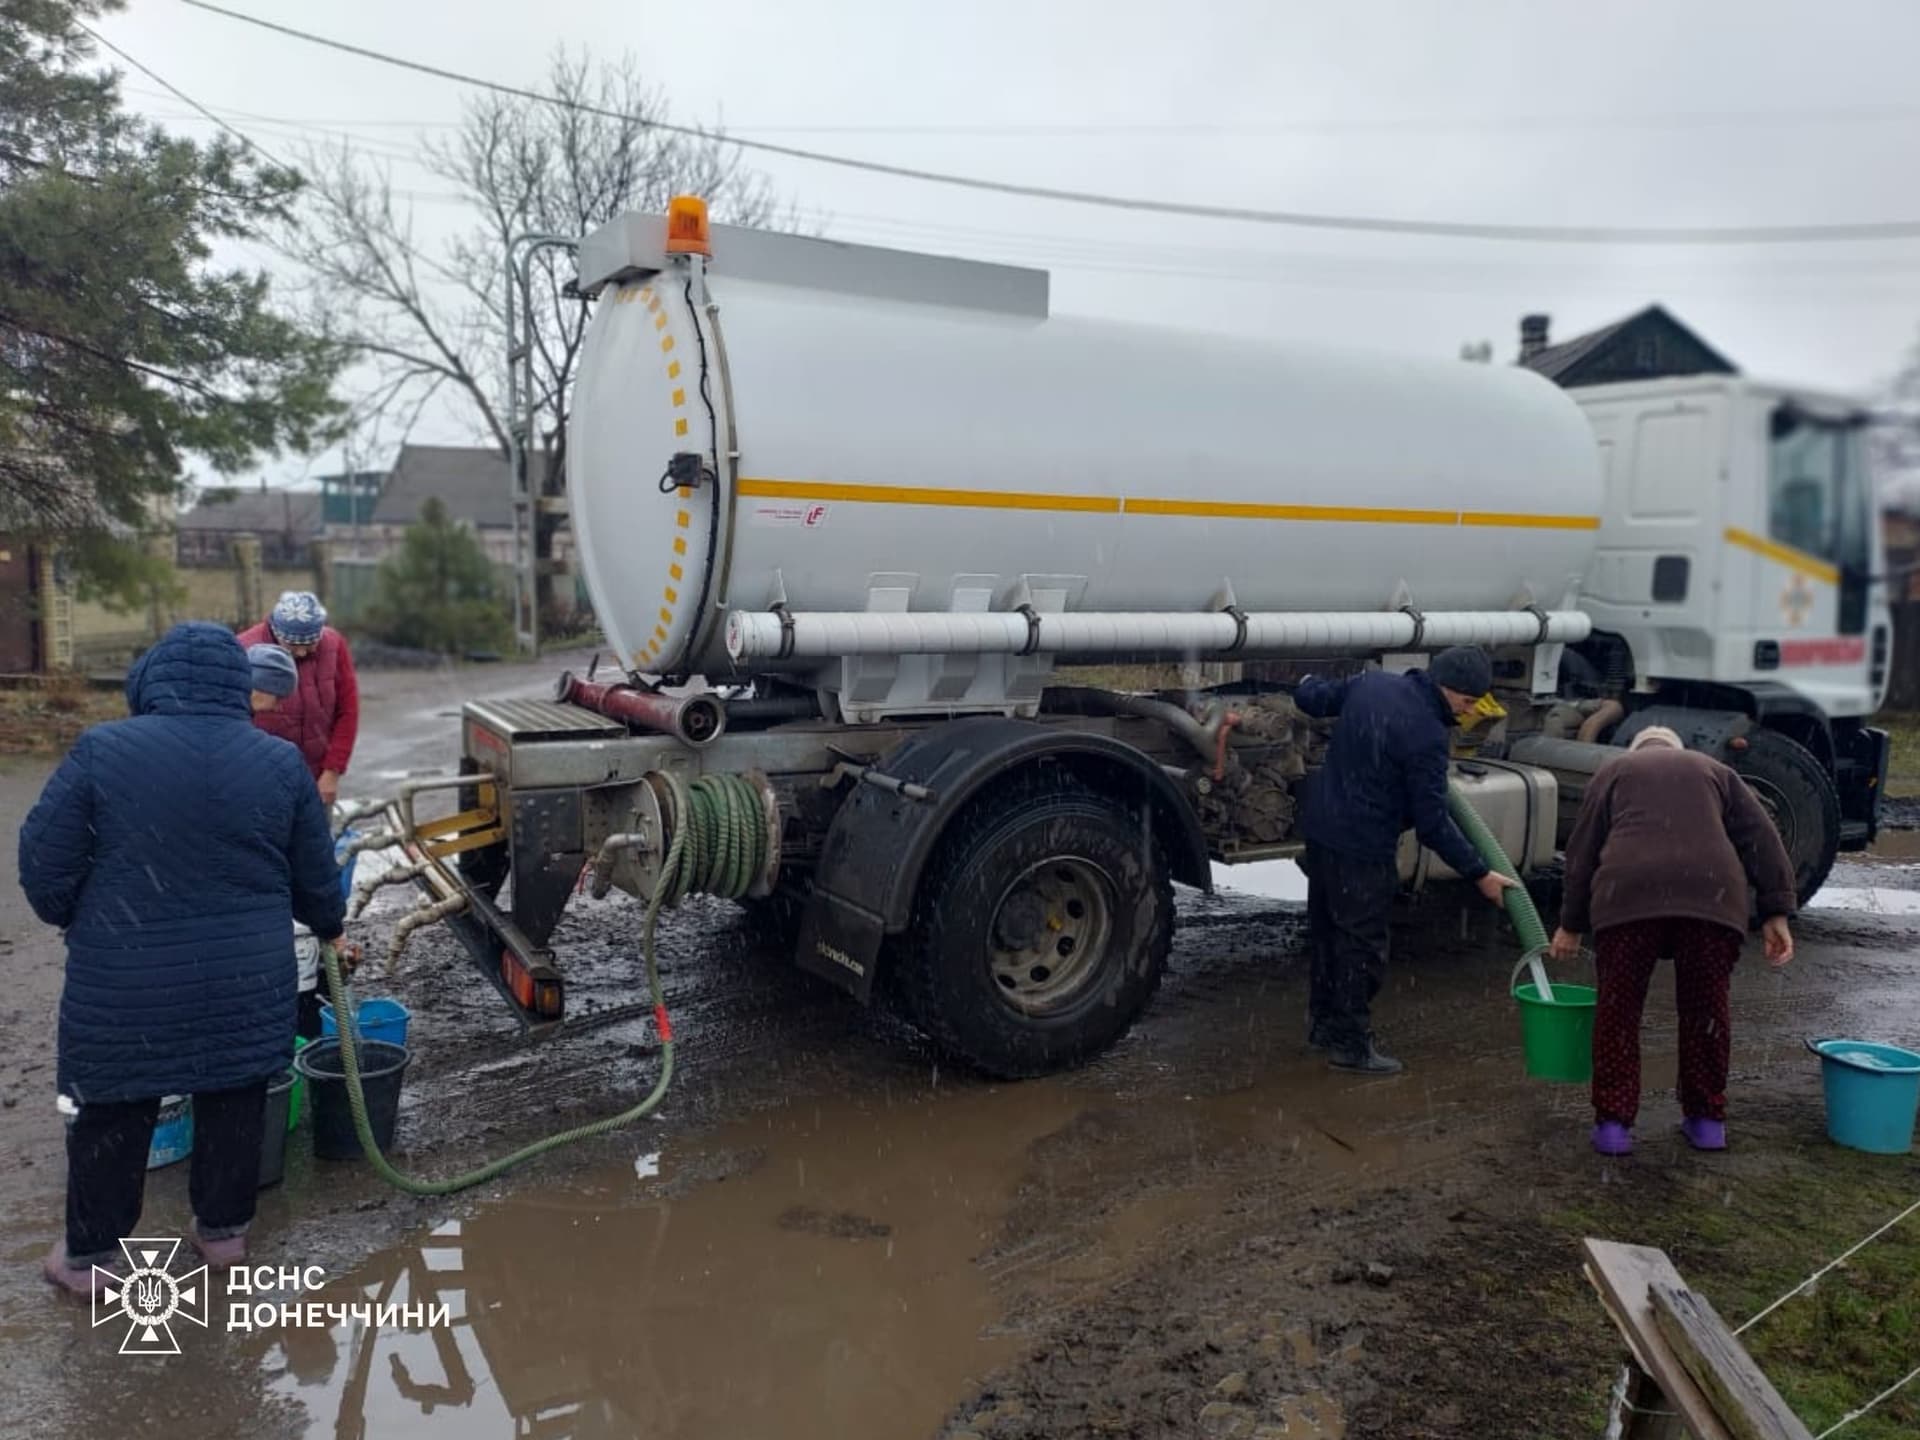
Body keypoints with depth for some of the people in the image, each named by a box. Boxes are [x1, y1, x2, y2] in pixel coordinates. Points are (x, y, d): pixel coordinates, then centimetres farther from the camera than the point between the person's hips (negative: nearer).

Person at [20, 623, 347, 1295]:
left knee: (113, 1115, 15)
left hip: (123, 982, -1)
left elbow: (43, 865, -4)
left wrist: (81, 925, 16)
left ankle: (89, 1254, 30)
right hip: (244, 979, 1)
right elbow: (317, 878, 4)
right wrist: (329, 925, 25)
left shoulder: (102, 750, -9)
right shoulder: (280, 762, -3)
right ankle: (223, 1230, 32)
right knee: (233, 1105, 18)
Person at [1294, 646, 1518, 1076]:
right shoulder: (1427, 734, -22)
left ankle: (1324, 1022, 34)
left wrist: (1310, 685, 38)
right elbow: (1432, 823, -19)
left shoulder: (1372, 683, 0)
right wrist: (1480, 873, -12)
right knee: (1363, 943, 2)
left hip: (1321, 827, 9)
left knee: (1327, 929, 20)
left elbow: (1310, 697, 14)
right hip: (1363, 847, -9)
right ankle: (1351, 1043, 10)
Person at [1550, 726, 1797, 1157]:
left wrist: (1571, 924, 26)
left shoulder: (1614, 770, 27)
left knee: (1618, 1008, 9)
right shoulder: (1714, 770, 31)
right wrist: (1776, 912, 13)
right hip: (1712, 893, 2)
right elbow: (1761, 839, 17)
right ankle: (1707, 1120, 25)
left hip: (1631, 891, -1)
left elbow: (1583, 850, 21)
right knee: (1705, 1008, 16)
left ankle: (1612, 1123, 10)